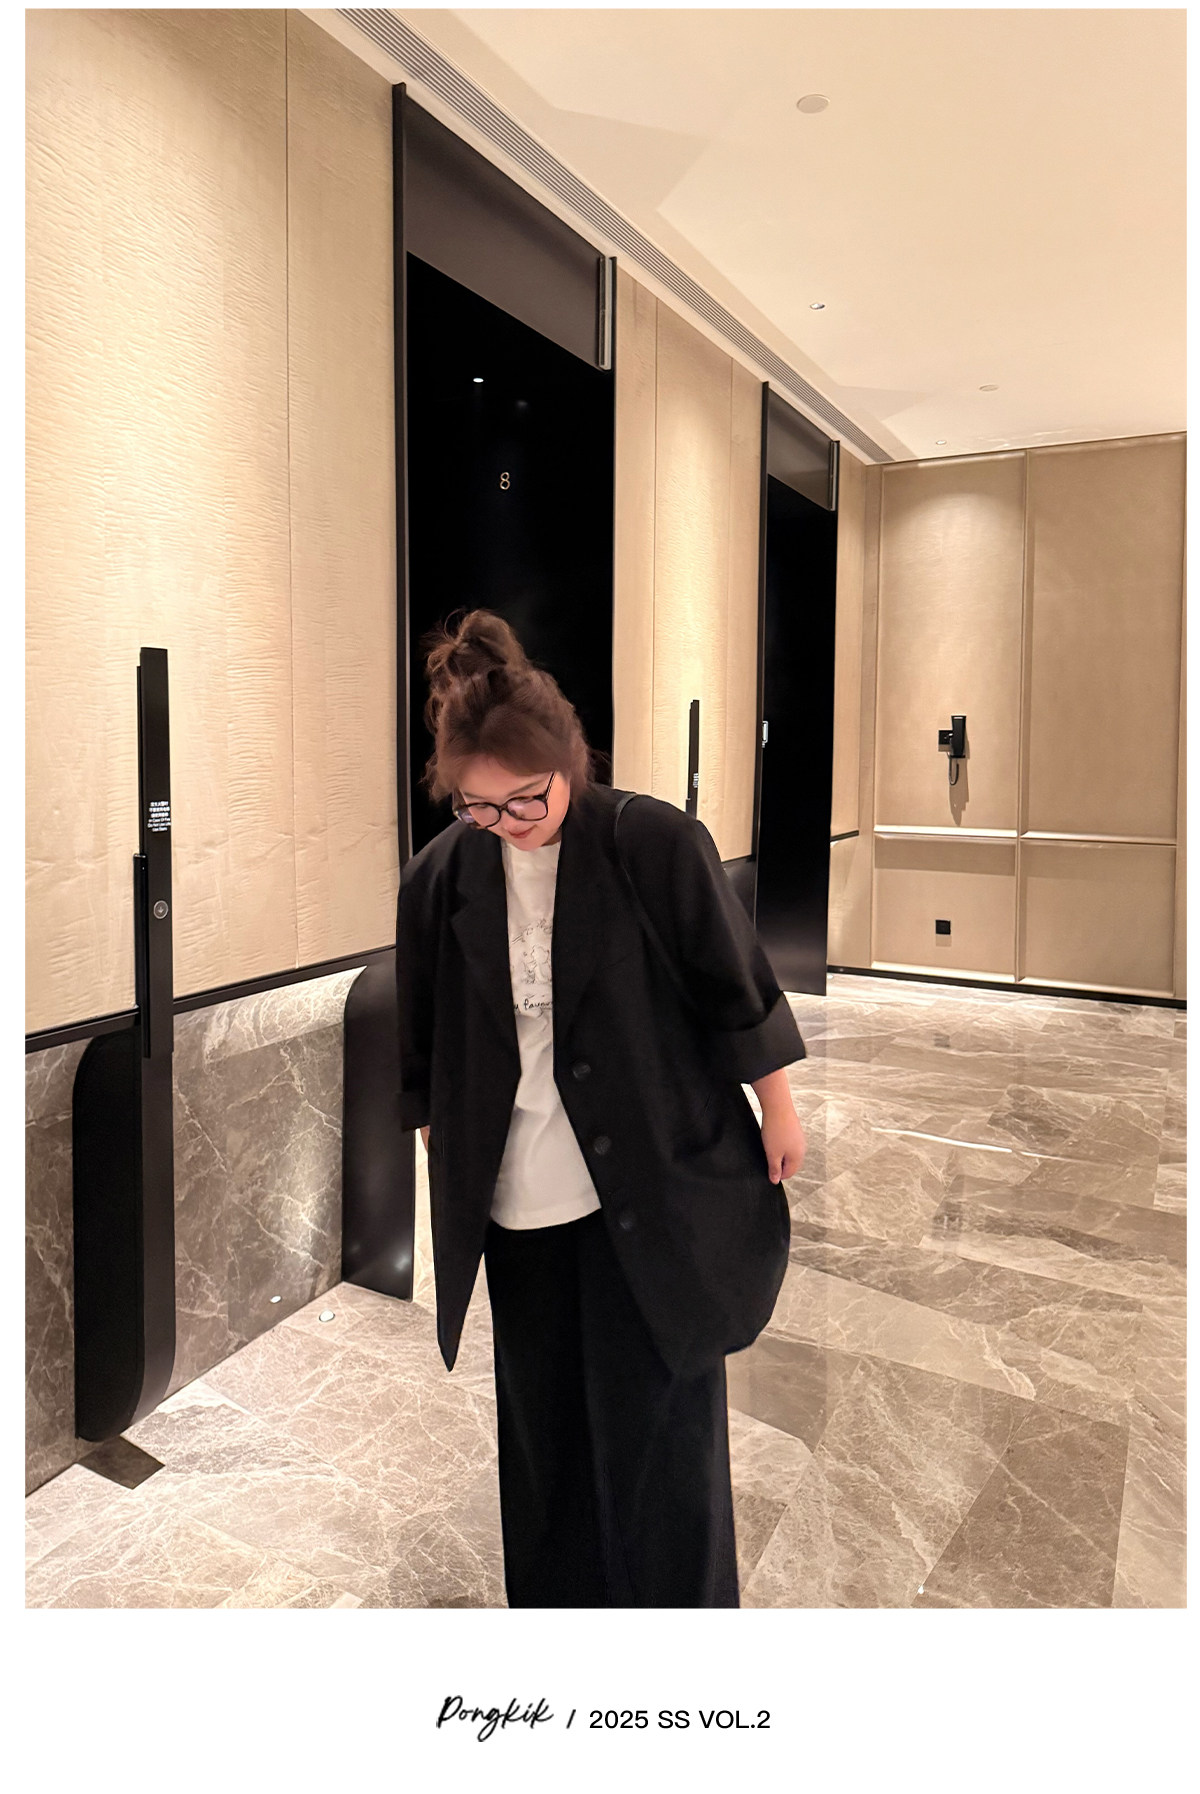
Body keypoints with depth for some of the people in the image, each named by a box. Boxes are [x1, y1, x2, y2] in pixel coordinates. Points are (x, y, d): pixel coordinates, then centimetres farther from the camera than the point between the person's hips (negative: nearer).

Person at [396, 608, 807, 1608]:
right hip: (515, 1203, 4)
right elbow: (426, 1047, 7)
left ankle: (680, 1607, 33)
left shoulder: (657, 844, -15)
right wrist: (448, 1169, 14)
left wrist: (778, 1109, 4)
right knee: (542, 1426, 19)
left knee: (658, 1431, 8)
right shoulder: (442, 876, -5)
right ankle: (557, 1598, 43)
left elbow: (735, 982, -5)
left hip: (654, 1192, -3)